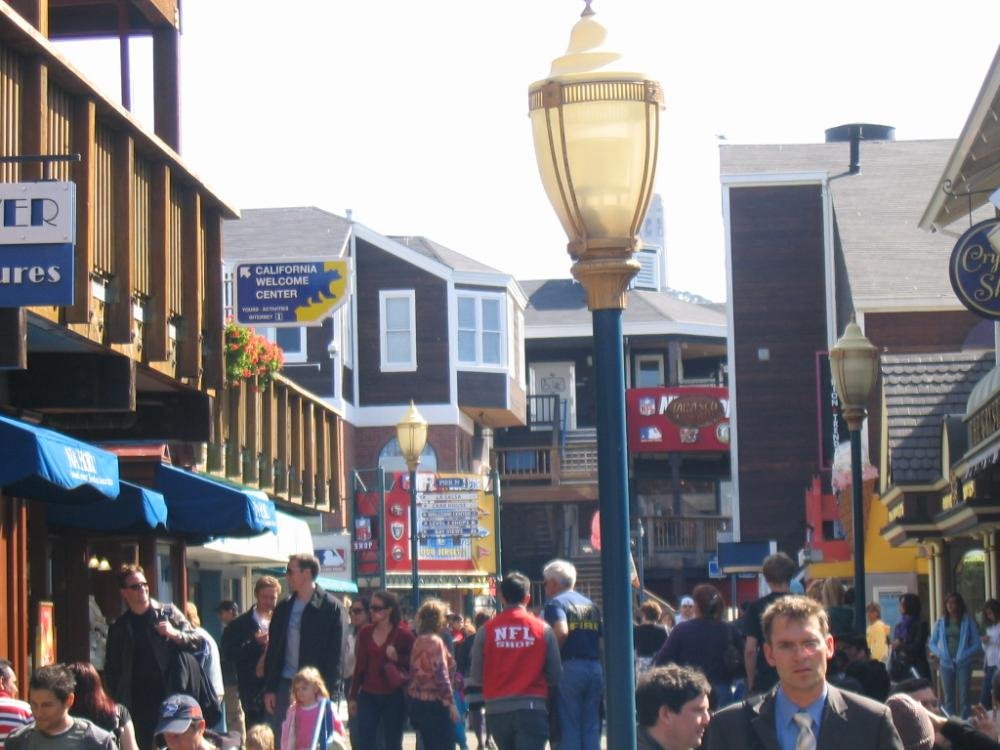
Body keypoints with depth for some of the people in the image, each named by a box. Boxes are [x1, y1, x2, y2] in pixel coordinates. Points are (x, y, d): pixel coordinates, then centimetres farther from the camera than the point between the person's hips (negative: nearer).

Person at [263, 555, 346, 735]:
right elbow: (273, 651, 14)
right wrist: (270, 688, 5)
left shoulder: (331, 608, -5)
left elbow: (336, 655, -8)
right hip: (285, 685, 5)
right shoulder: (283, 609, 12)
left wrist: (330, 694, -14)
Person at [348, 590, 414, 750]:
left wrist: (398, 658, -21)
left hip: (394, 696, -3)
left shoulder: (403, 634, -5)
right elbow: (359, 665, 11)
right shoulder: (365, 633, 7)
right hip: (368, 695, 3)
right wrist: (353, 697, 10)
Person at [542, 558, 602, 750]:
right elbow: (602, 639, 17)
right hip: (595, 668, 6)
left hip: (569, 669, -6)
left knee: (568, 727, -3)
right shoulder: (591, 605, 18)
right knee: (591, 726, 8)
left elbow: (561, 632, -22)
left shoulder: (555, 603, -4)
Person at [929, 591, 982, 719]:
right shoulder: (941, 621, 7)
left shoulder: (968, 621, 0)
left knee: (964, 697, -4)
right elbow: (932, 643, 12)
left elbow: (977, 644, -2)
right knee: (949, 697, 7)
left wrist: (964, 655, -15)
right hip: (946, 664, 3)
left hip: (963, 664, -3)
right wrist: (940, 654, -7)